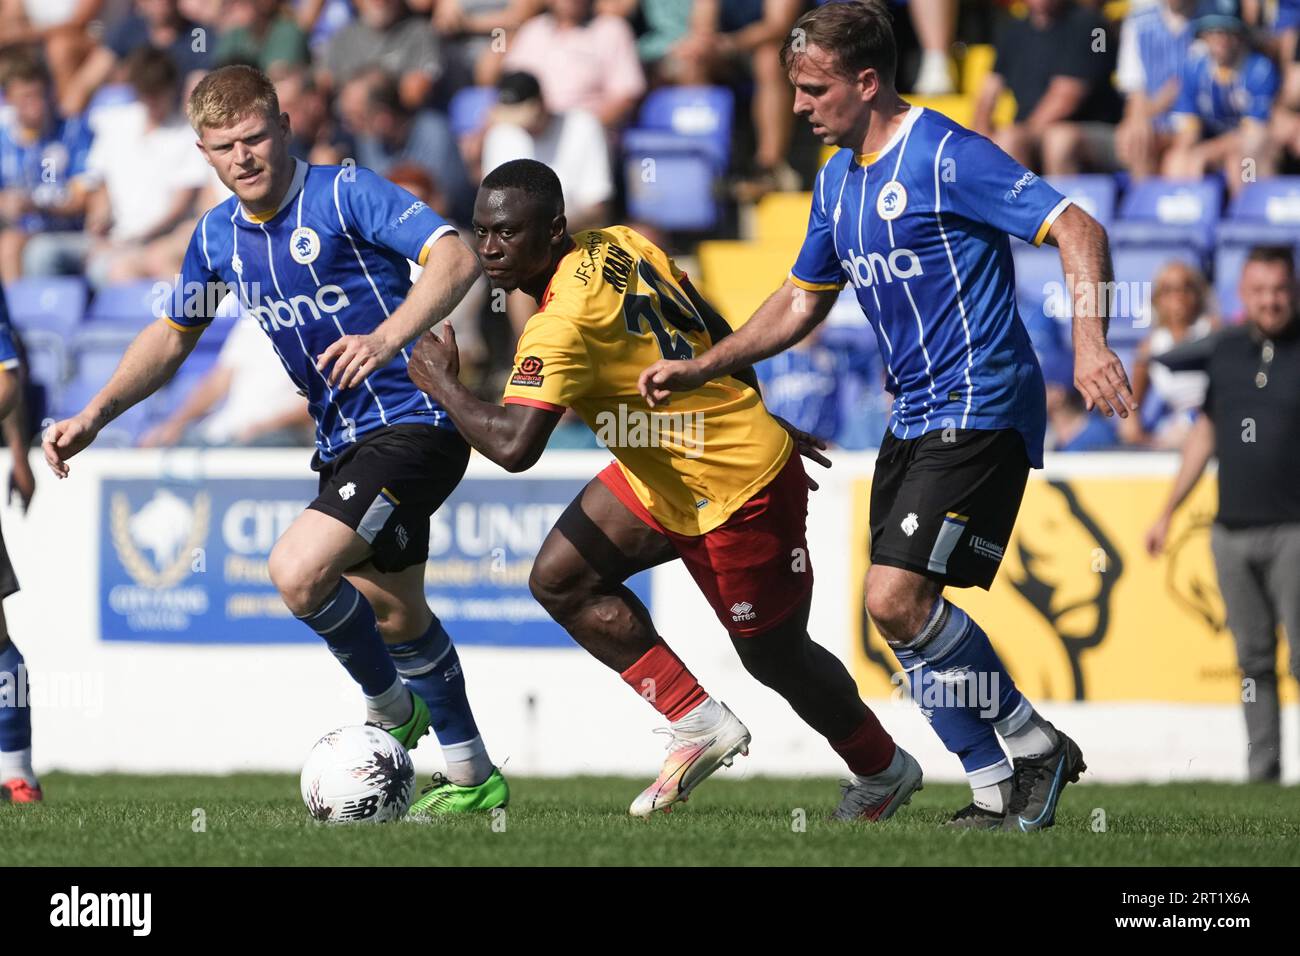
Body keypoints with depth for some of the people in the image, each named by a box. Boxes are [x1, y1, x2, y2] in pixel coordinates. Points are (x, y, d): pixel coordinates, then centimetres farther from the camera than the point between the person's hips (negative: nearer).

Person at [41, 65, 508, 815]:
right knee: (393, 614, 18)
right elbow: (175, 334, 22)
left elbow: (455, 257, -25)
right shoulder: (219, 235, 7)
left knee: (298, 570, -24)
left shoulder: (345, 193, -14)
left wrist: (386, 338, -39)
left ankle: (388, 704, 1)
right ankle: (475, 779, 34)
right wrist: (95, 416, 11)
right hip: (343, 442, 9)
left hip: (414, 423, -9)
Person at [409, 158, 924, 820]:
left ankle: (885, 772, 34)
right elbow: (716, 332, 9)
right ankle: (699, 724, 9)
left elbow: (513, 446, -38)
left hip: (737, 493, -9)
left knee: (774, 654, 10)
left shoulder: (562, 325, -29)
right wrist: (757, 420, 22)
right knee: (559, 580, 2)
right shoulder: (618, 243, -4)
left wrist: (442, 385, -21)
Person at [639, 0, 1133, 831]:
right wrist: (697, 369, 16)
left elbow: (1077, 230, -19)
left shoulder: (944, 155, -14)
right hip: (913, 416, 9)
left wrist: (1090, 344, -32)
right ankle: (998, 792, 12)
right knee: (902, 615, 3)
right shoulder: (838, 179, 12)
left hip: (979, 411, -9)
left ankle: (1035, 745, -1)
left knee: (897, 599, -17)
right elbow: (802, 302, 24)